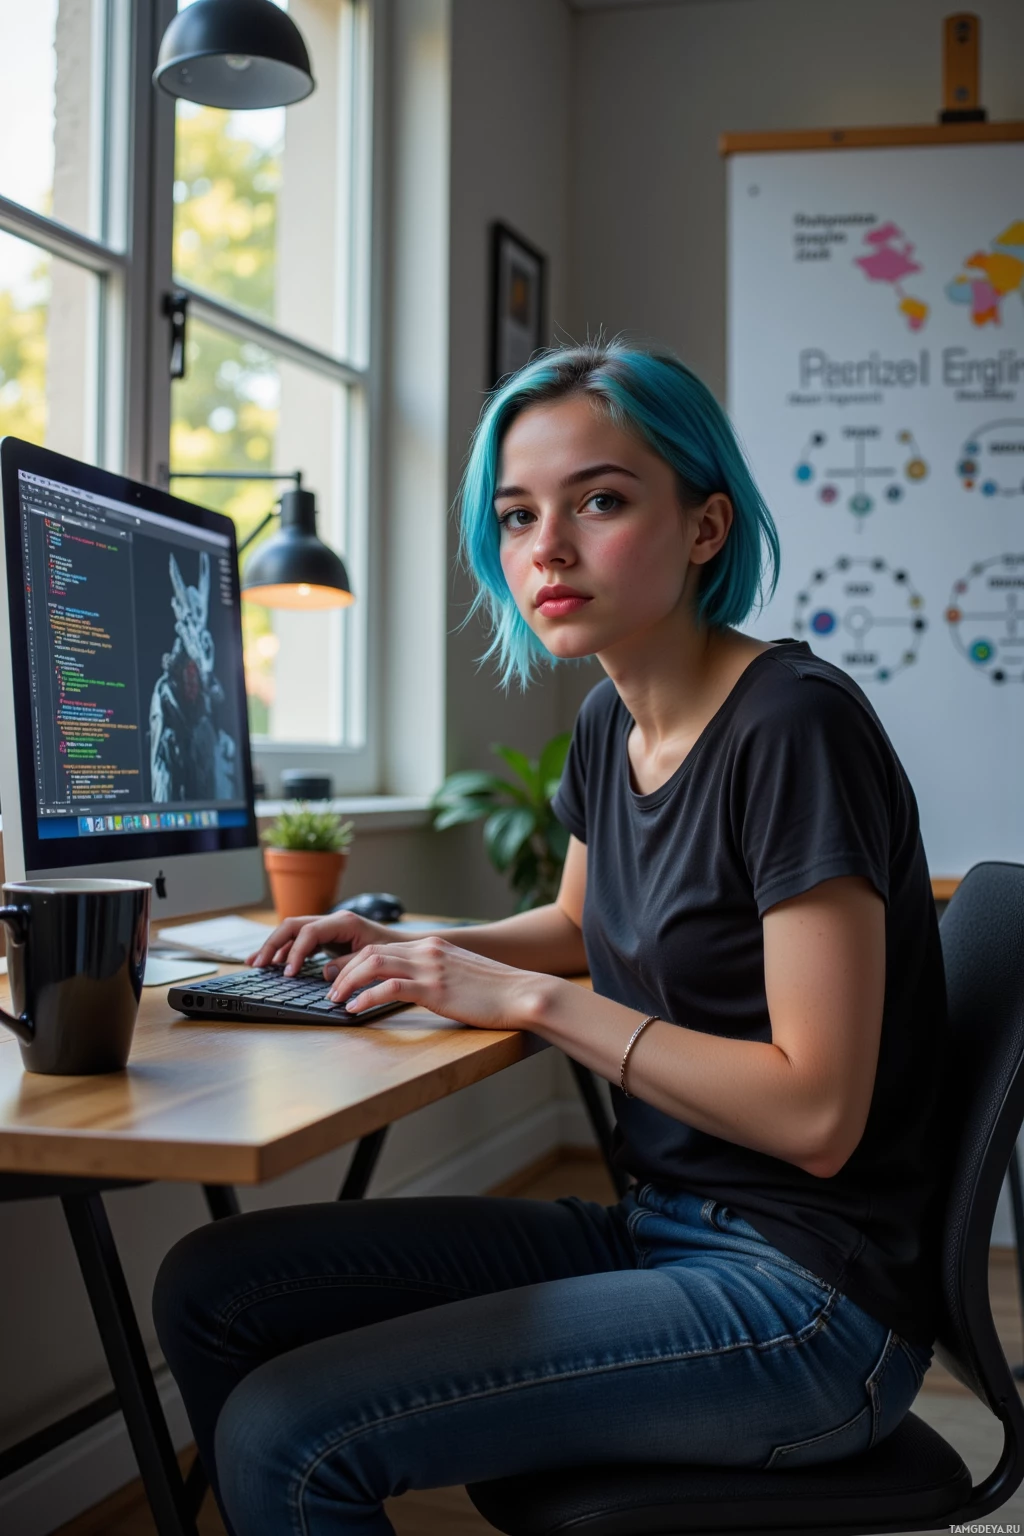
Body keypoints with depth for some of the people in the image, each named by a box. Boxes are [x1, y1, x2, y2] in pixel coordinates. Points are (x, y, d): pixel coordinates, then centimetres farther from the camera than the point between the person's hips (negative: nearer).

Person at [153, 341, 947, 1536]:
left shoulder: (794, 729, -19)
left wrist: (533, 998, -19)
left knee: (285, 1437, -20)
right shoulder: (611, 723, 7)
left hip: (810, 1300, -8)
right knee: (210, 1290, 1)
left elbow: (816, 1112, -22)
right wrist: (411, 953, 8)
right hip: (657, 1232, 8)